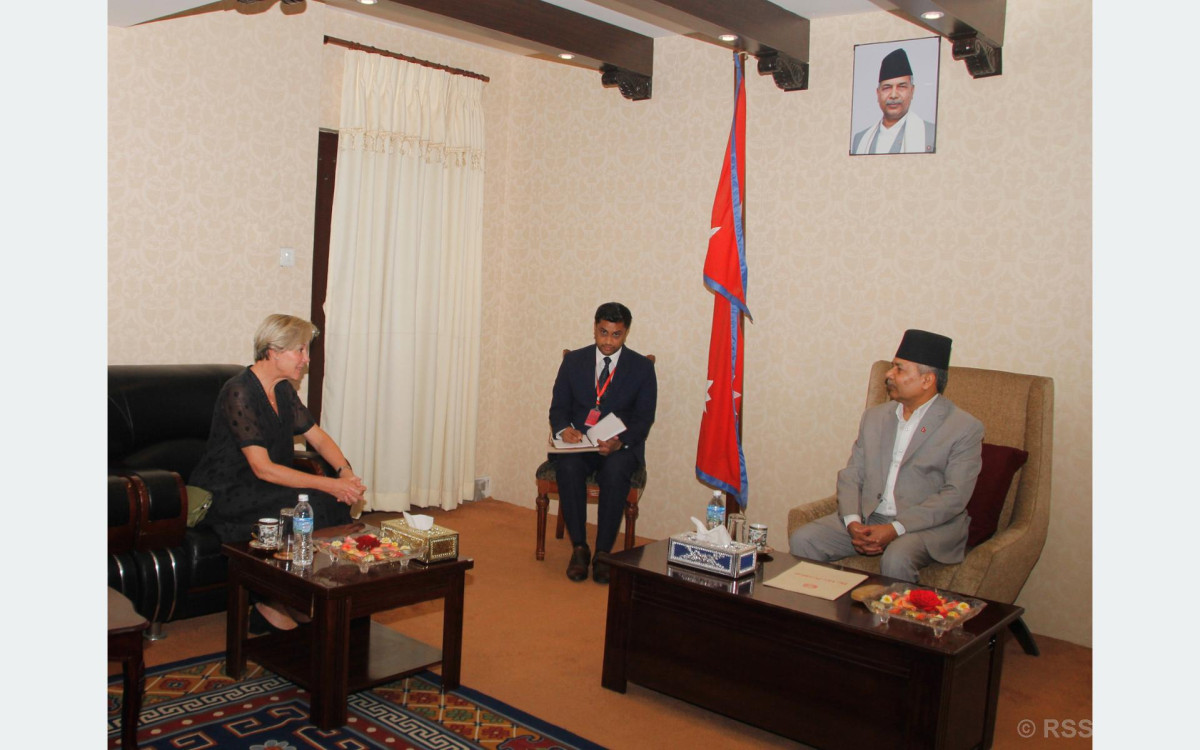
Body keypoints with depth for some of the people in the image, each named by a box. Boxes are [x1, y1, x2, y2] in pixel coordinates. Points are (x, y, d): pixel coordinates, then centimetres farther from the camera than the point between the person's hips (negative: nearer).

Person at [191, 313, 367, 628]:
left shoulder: (283, 390, 6)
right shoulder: (239, 393, -21)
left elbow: (318, 437, 9)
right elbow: (263, 468, -25)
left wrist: (345, 472, -11)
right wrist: (329, 484, -28)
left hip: (260, 489, 8)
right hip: (224, 496, -8)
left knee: (337, 502, -14)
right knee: (306, 506, -27)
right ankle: (271, 602, -10)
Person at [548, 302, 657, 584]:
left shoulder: (642, 367, 4)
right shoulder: (573, 361, 10)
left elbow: (644, 418, -2)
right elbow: (558, 407, 9)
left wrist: (620, 442, -21)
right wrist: (564, 429, -15)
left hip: (621, 446, -1)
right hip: (577, 443, 2)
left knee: (615, 470, -35)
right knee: (568, 467, -32)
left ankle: (603, 553, -24)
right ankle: (579, 548, -19)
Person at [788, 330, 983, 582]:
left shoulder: (965, 428, -3)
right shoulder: (875, 416, 14)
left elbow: (954, 497, -12)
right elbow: (851, 475, 9)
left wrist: (895, 529, -21)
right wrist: (852, 522, -10)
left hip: (929, 526, -5)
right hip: (867, 518, 5)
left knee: (896, 559, -35)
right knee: (802, 539, -15)